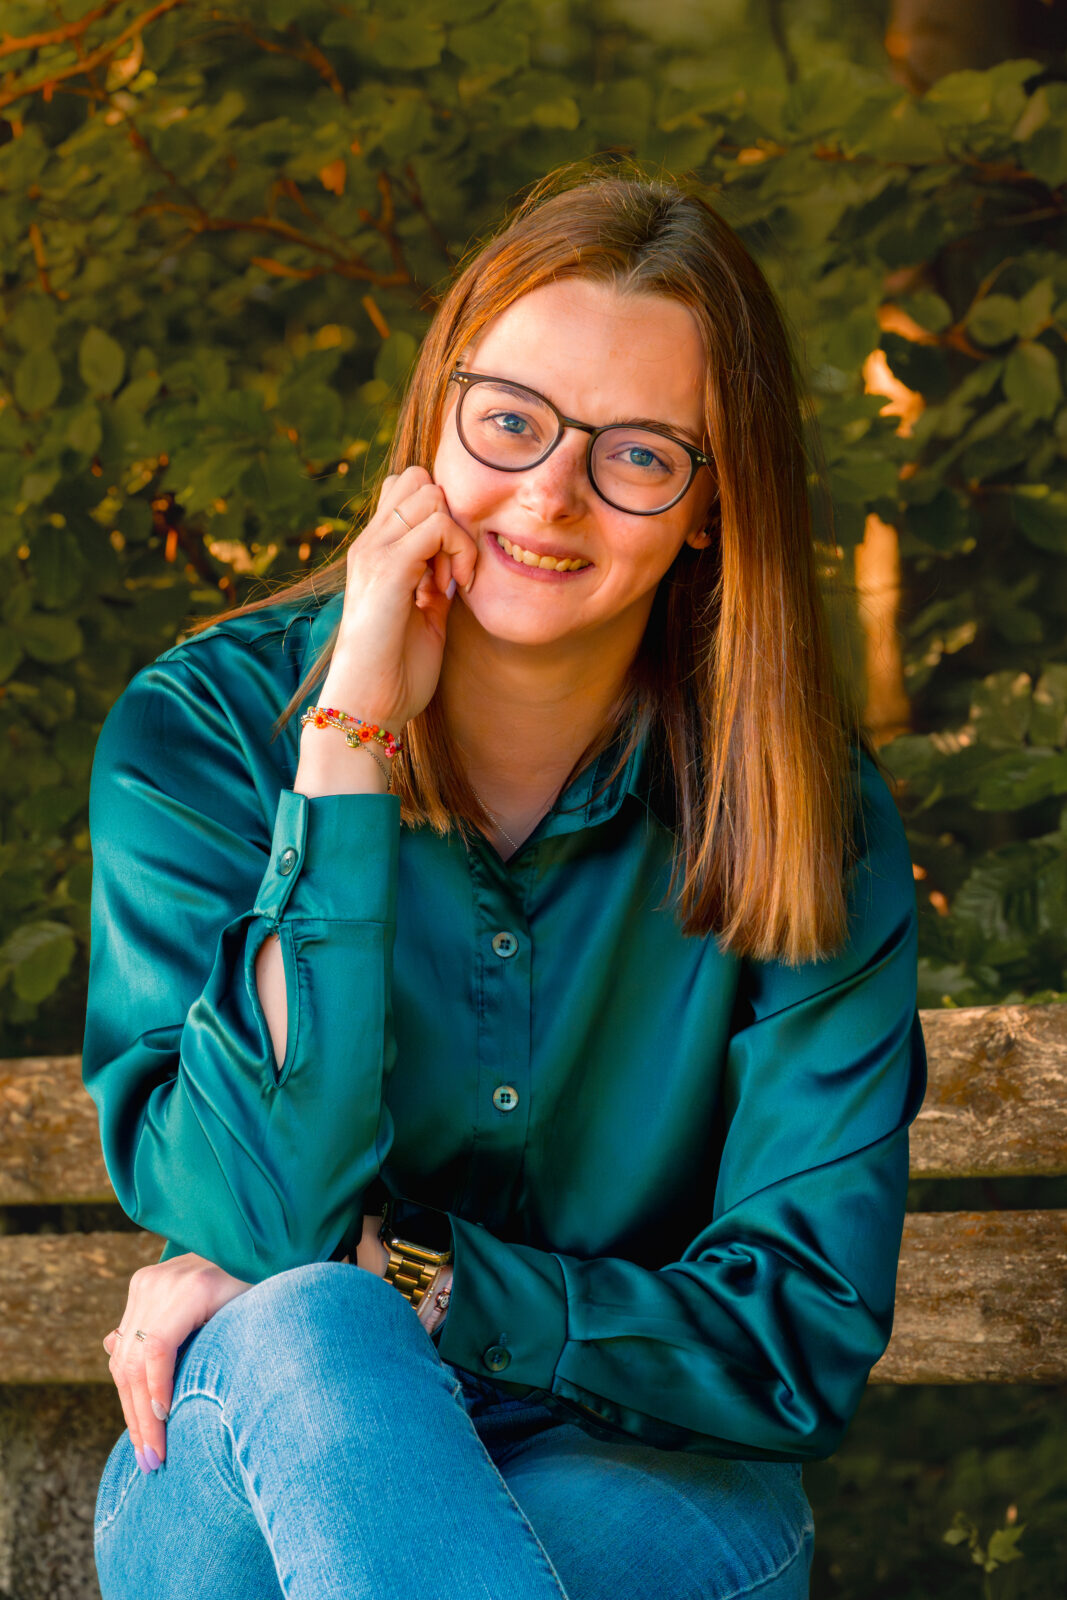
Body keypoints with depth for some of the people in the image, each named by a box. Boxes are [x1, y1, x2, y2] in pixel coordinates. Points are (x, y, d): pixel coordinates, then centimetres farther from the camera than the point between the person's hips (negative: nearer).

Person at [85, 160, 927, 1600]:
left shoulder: (800, 818, -5)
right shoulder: (202, 732, -5)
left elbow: (806, 1334, -6)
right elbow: (260, 1219, -18)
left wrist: (384, 1273, -16)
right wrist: (351, 742, -21)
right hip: (262, 1455, 1)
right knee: (298, 1339, -36)